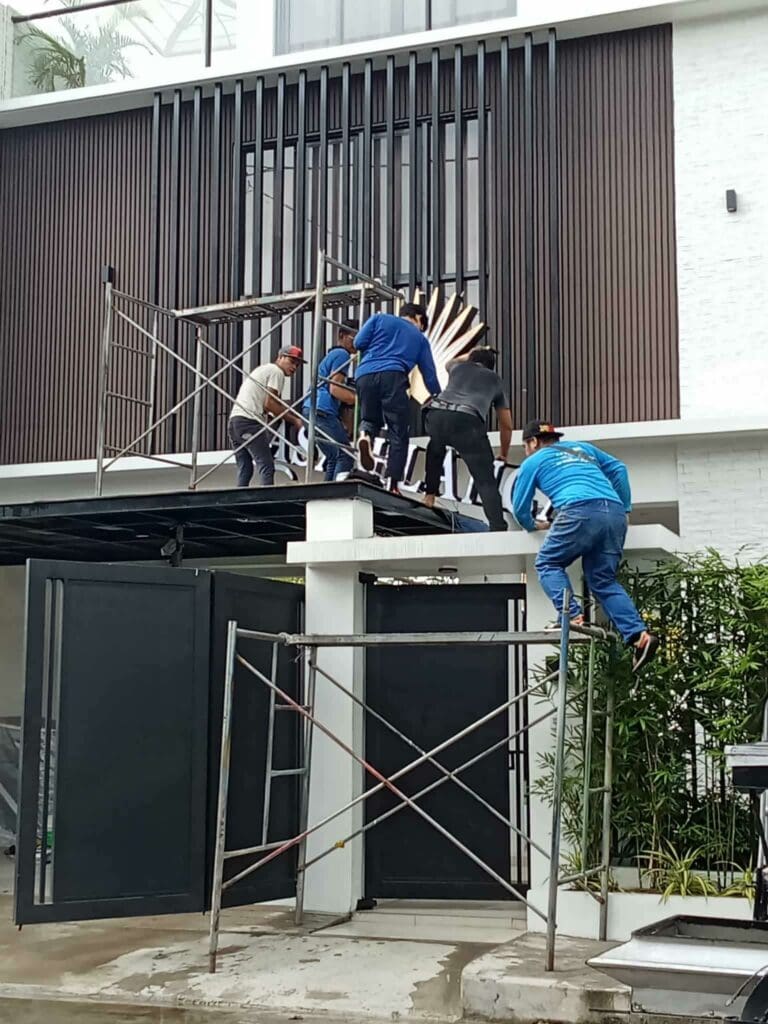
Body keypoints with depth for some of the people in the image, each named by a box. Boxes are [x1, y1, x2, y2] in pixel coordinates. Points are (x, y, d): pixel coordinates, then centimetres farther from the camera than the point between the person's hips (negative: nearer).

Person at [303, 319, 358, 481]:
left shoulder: (332, 354, 27)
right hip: (323, 412, -10)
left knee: (334, 458, 11)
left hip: (313, 410, 10)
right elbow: (335, 389, -15)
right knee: (345, 456, -11)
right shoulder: (342, 355, -5)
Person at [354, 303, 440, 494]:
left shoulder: (380, 318, 24)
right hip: (392, 377, -2)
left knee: (371, 419, 24)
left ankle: (365, 434, -12)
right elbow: (430, 375, 22)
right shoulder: (419, 338, 24)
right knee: (398, 434, 4)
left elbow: (359, 343, 13)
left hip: (364, 375, 2)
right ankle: (392, 484, -7)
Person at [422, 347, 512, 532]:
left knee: (435, 448, 38)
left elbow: (450, 363, 65)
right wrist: (503, 454, 54)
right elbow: (506, 426, 39)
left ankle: (430, 495, 40)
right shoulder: (495, 380, 32)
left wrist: (471, 355, 81)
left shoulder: (459, 367, 34)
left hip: (436, 414, 3)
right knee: (485, 480, -2)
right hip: (467, 421, -3)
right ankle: (498, 528, -16)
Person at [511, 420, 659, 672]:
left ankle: (572, 616, -10)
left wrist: (534, 526, 41)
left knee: (548, 563, 12)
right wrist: (625, 508, 30)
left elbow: (519, 507, 22)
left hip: (580, 511, -5)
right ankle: (638, 634, -9)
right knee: (604, 579, 10)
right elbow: (619, 470, 28)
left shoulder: (533, 462, 21)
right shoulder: (582, 448, 34)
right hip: (614, 513, 5)